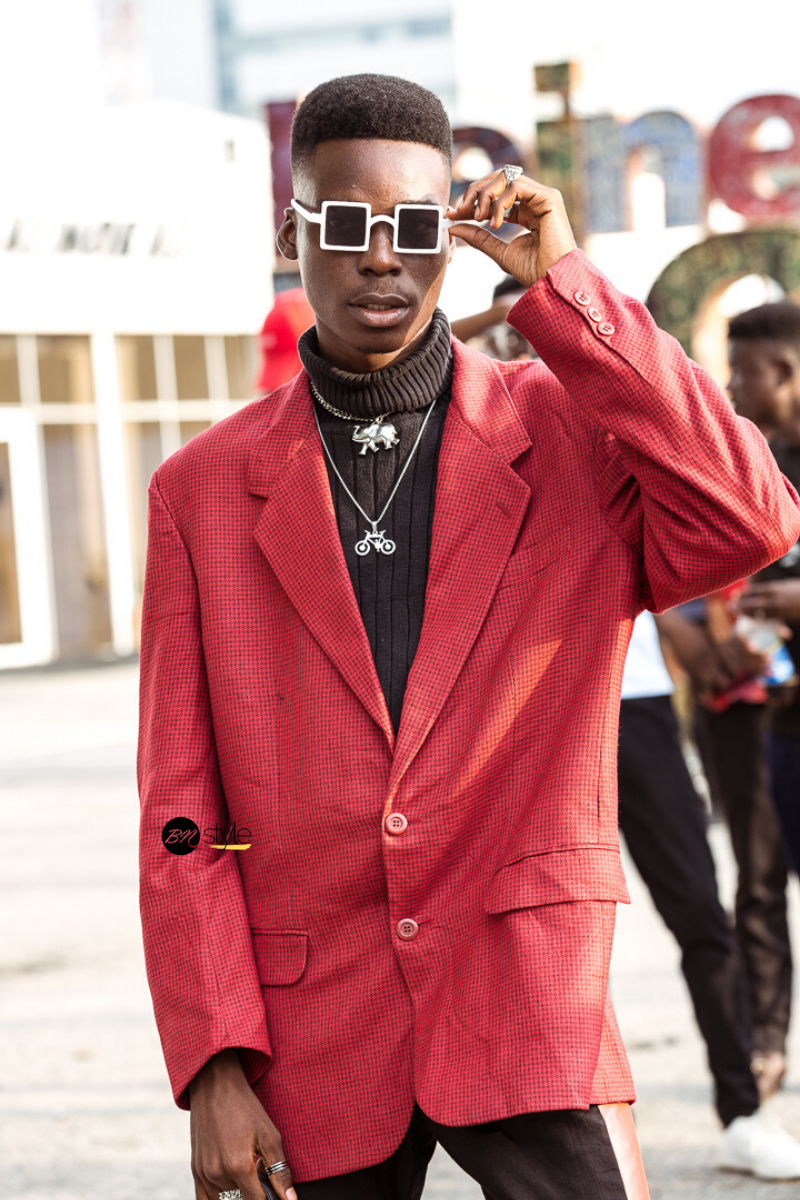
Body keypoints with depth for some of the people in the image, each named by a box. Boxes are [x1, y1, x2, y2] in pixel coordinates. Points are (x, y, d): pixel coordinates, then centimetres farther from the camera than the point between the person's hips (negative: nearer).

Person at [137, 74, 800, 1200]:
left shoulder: (569, 435, 3)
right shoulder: (204, 490, 6)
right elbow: (180, 813, 4)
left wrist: (559, 287, -14)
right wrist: (211, 1065, -6)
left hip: (526, 1010, -1)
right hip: (311, 1041, 2)